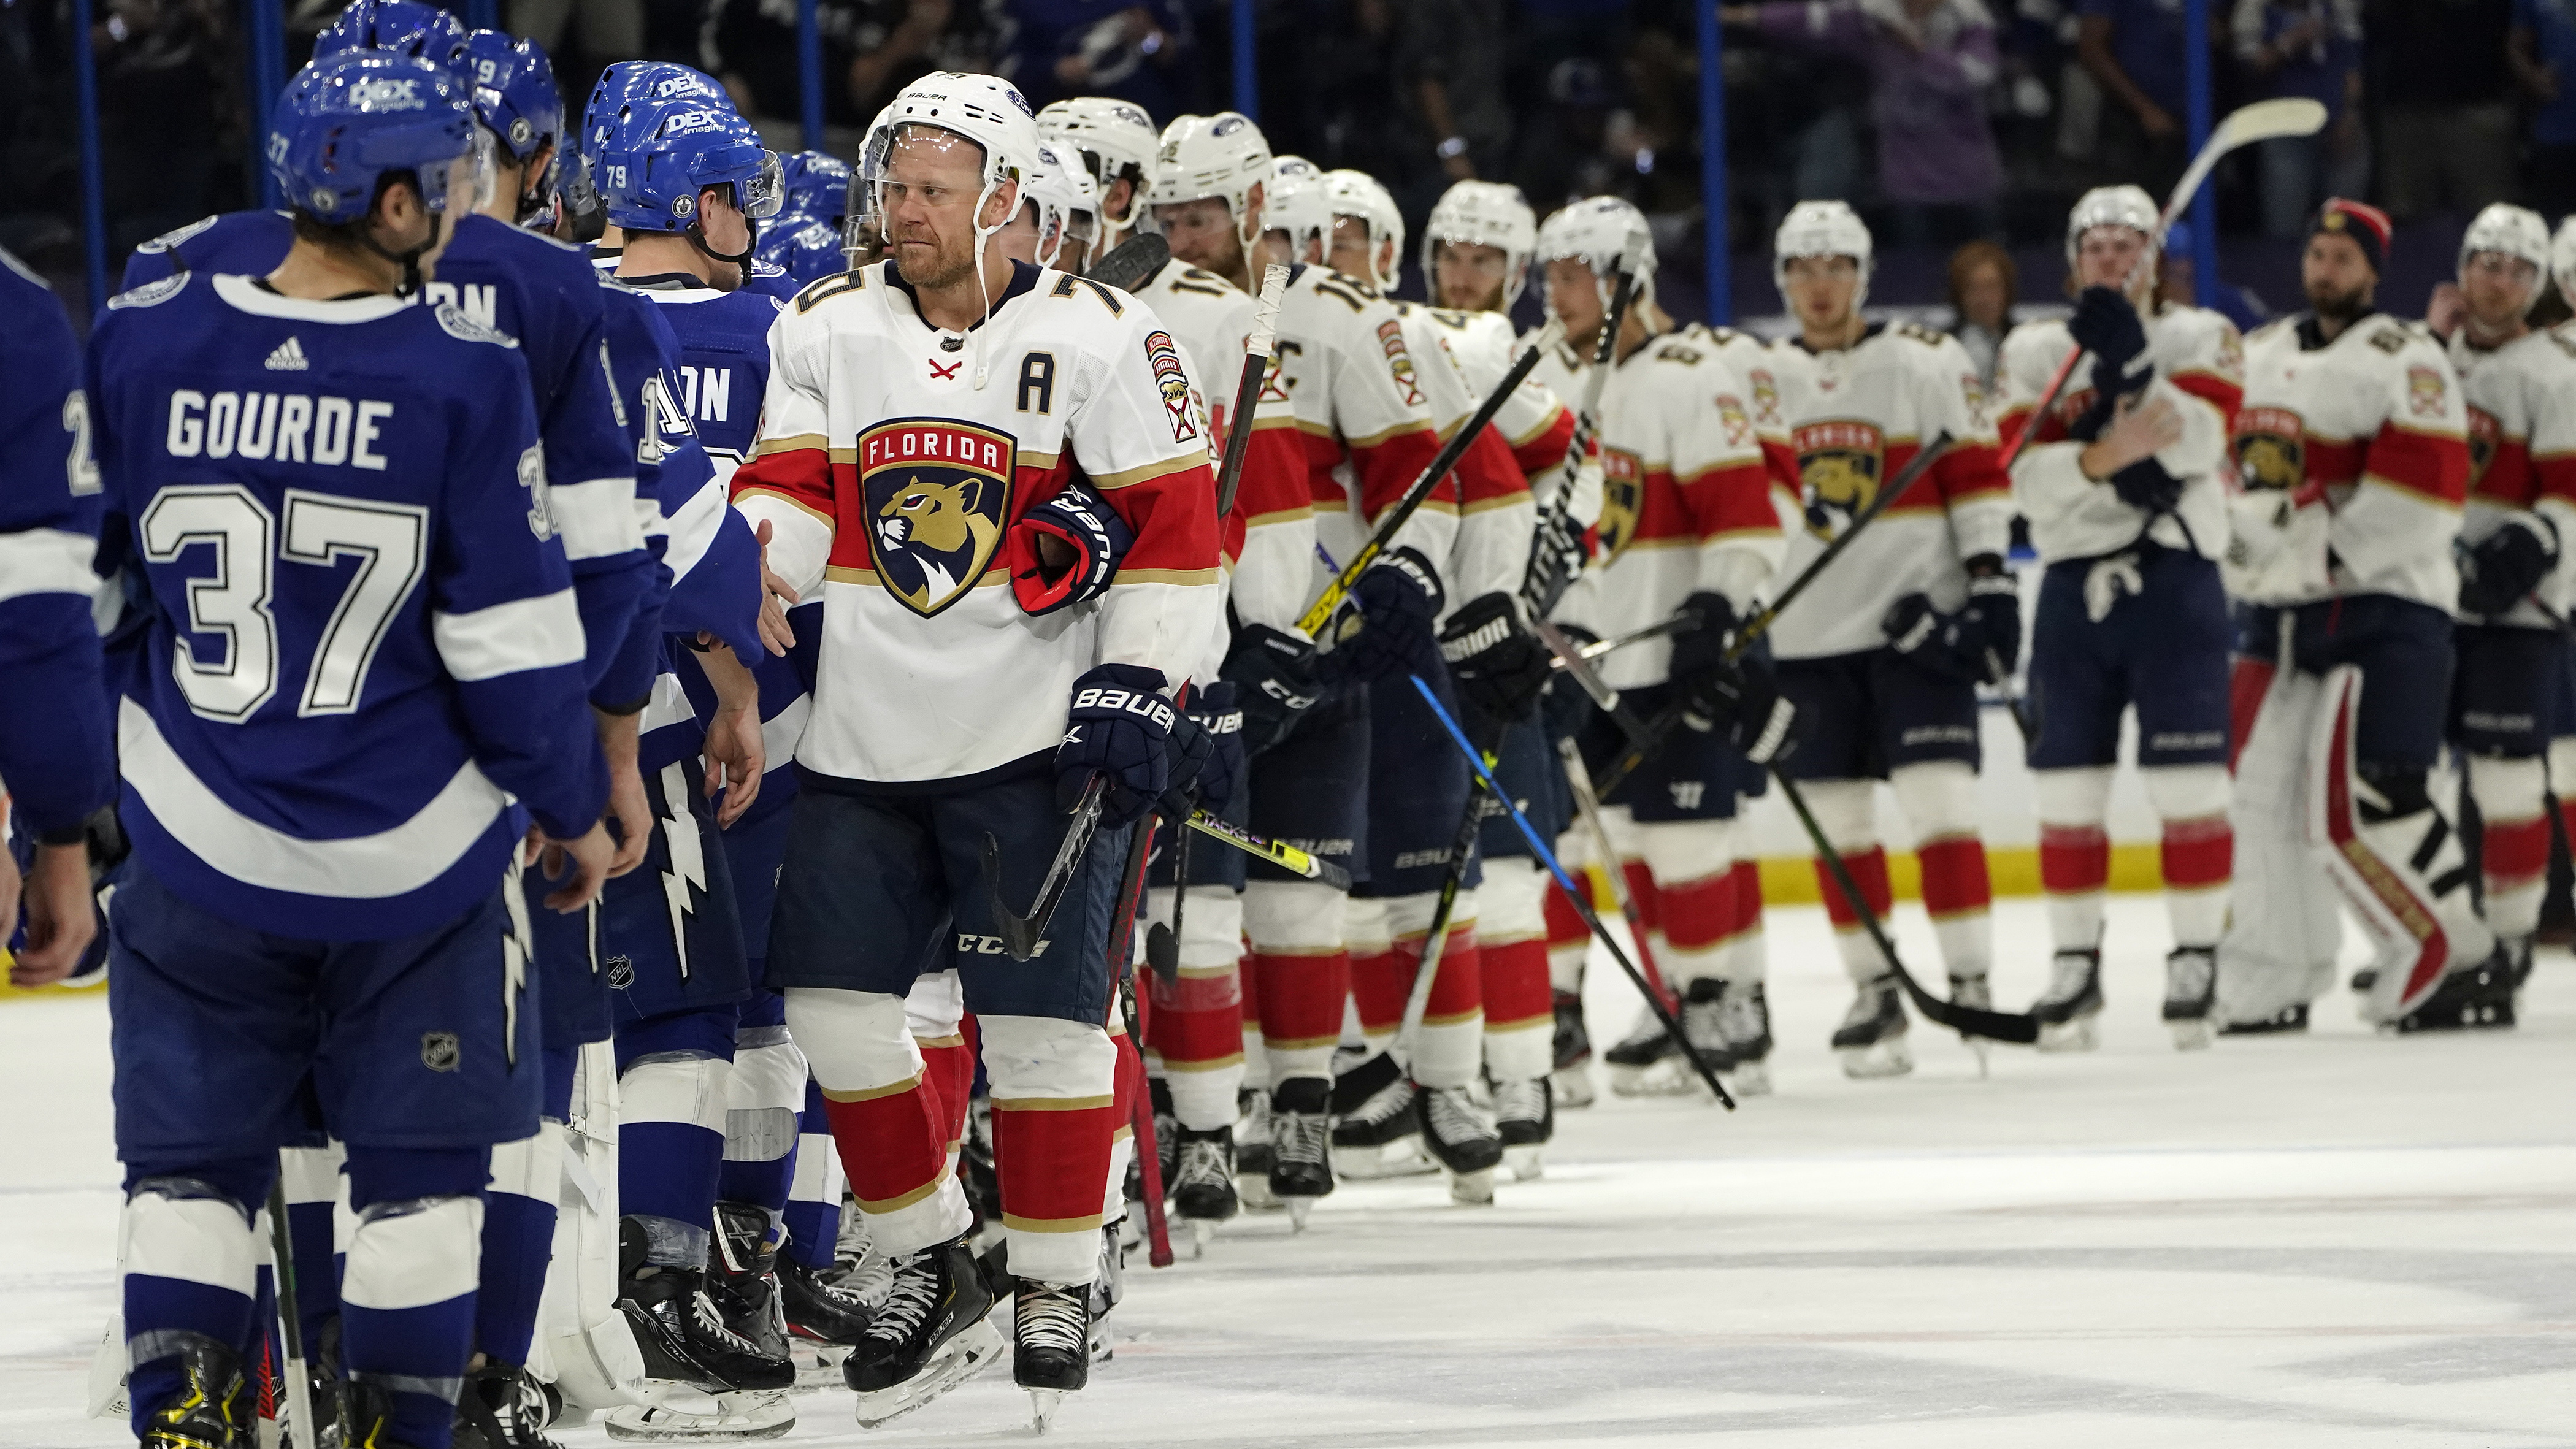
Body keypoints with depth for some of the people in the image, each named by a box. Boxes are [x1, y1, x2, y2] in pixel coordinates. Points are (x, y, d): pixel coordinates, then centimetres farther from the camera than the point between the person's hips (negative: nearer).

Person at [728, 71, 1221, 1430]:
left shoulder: (1094, 336, -3)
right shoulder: (823, 331, 7)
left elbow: (1172, 525, -2)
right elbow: (788, 499, 4)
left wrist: (1137, 684, -9)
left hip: (1033, 738, -4)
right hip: (864, 741, 4)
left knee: (1041, 1013, -4)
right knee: (833, 1001, 0)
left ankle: (1057, 1285, 10)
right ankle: (931, 1267, 16)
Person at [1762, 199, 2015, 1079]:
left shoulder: (1928, 363, 0)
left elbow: (1977, 476, -1)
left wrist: (1991, 580, -9)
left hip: (1920, 621, -4)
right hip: (1808, 634, 4)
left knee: (1937, 798, -11)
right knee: (1838, 818, 4)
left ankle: (1970, 982, -8)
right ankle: (1875, 993, 13)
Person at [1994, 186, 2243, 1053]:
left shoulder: (2202, 339, 4)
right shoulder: (2032, 353, 8)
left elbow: (2196, 444, -14)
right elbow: (2029, 479, -5)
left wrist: (2130, 360, -24)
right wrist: (2102, 458, -24)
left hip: (2175, 580, -2)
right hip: (2074, 584, 2)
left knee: (2188, 782, -5)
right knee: (2067, 787, 3)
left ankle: (2196, 959, 3)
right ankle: (2074, 966, 12)